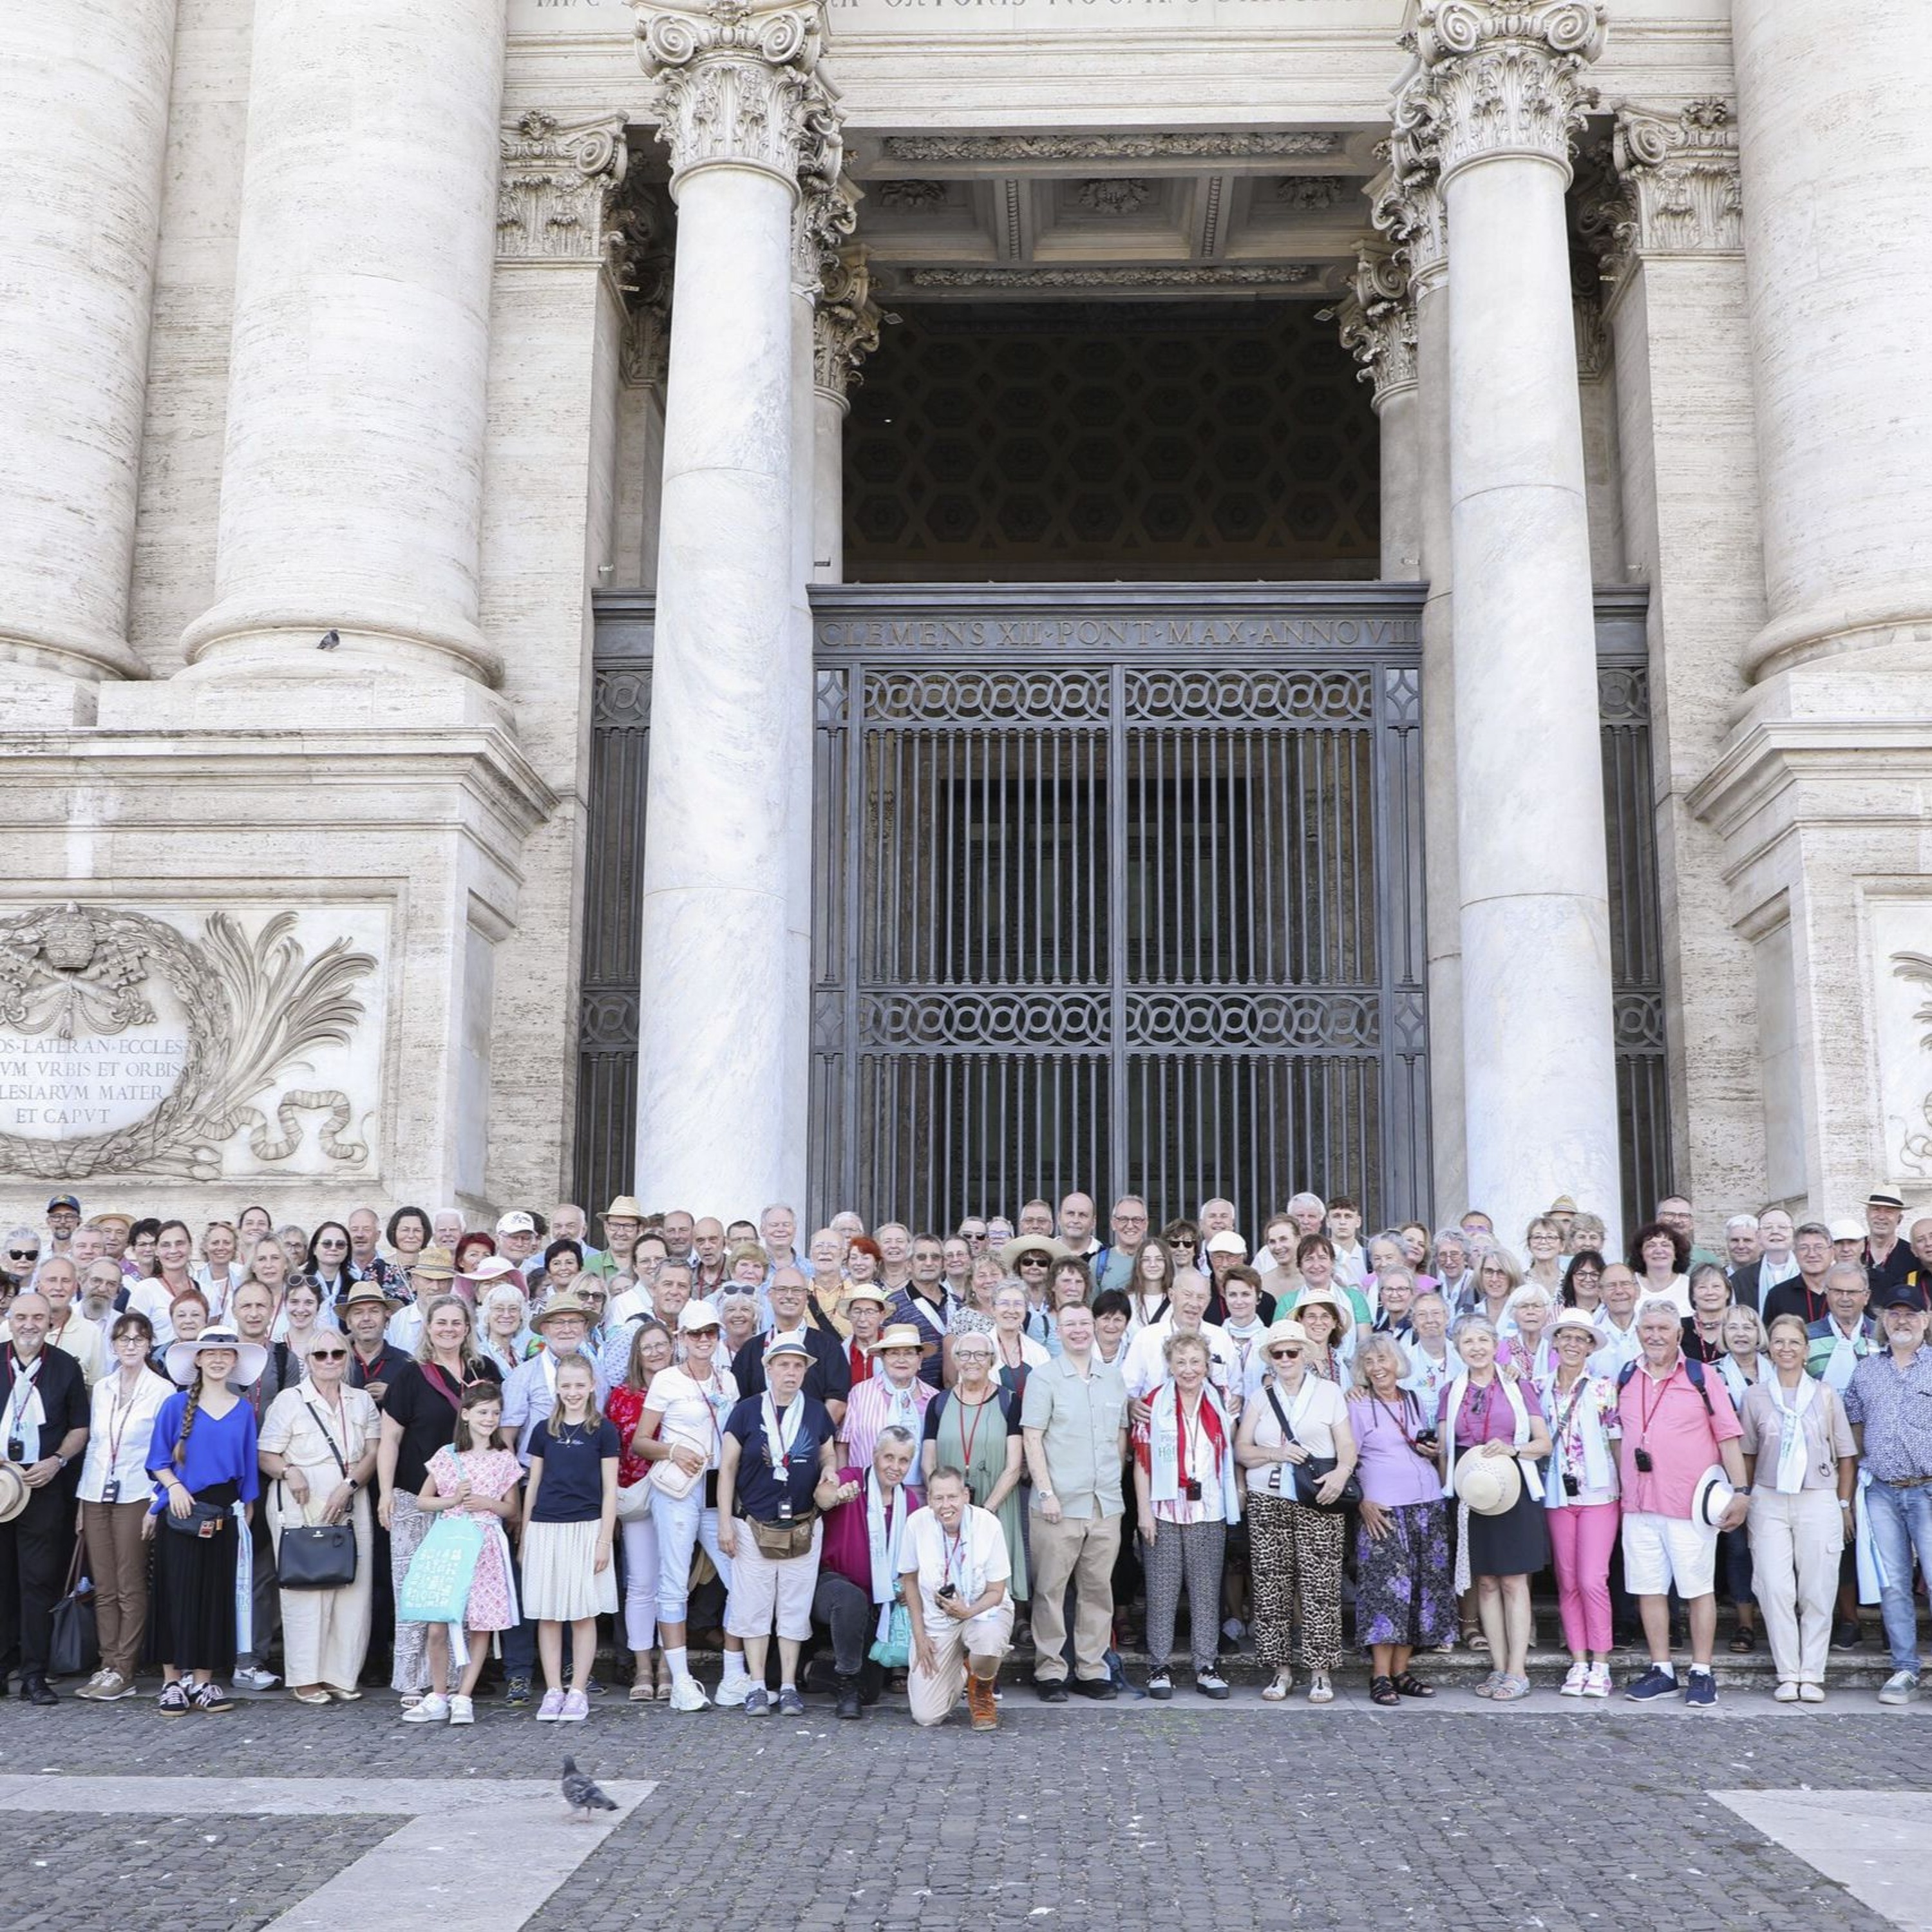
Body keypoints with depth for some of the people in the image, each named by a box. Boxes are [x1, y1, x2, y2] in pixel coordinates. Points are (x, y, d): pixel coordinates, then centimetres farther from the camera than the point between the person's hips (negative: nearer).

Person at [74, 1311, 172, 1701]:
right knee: (104, 1589, 6)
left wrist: (157, 1503, -9)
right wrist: (82, 1498, 12)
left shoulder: (162, 1390, -4)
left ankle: (123, 1672, 1)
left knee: (130, 1588, -3)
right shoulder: (101, 1388, 11)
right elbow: (93, 1444, 15)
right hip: (97, 1495, 5)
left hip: (136, 1497, -5)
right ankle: (108, 1666, 12)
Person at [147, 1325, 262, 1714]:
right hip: (181, 1511, -2)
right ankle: (173, 1681, 5)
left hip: (223, 1514, 3)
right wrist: (174, 1486, -14)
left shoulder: (243, 1411, 8)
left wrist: (247, 1511, 6)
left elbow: (248, 1468, 11)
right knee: (178, 1593, -2)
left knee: (216, 1594, 4)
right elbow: (158, 1460, 2)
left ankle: (204, 1681, 10)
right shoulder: (176, 1405, 1)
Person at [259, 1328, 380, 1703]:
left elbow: (373, 1453, 7)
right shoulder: (289, 1400, 4)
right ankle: (305, 1678, 3)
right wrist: (289, 1472, -20)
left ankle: (341, 1675, 8)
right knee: (306, 1589, -4)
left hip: (350, 1506, 3)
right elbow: (266, 1456, 0)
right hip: (300, 1505, -3)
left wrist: (348, 1486, -9)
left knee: (352, 1589, -1)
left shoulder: (362, 1401, 14)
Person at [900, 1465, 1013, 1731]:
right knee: (926, 1716, -9)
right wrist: (919, 1634, -2)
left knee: (989, 1642, -39)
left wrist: (968, 1612, -30)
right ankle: (960, 1669, 27)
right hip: (936, 1617, 1)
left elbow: (996, 1592, -10)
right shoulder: (918, 1523, -15)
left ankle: (982, 1694, 0)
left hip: (983, 1610, -1)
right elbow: (909, 1579, 1)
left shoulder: (988, 1525, -18)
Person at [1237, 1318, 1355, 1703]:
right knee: (1272, 1588, 0)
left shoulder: (1328, 1392, 10)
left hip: (1318, 1503, -2)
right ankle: (1281, 1669, 9)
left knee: (1320, 1586, -7)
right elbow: (1241, 1450, 8)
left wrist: (1341, 1472, -16)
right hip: (1268, 1502, 2)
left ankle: (1320, 1671, 0)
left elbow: (1347, 1446, 4)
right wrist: (1276, 1454, -9)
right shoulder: (1259, 1398, 14)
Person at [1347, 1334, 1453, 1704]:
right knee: (1386, 1588, -11)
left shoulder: (1417, 1402, 15)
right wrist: (1362, 1503, -14)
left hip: (1429, 1505, 5)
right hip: (1383, 1509, -5)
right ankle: (1381, 1676, -7)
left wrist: (1434, 1452, 5)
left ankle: (1401, 1671, 10)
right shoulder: (1358, 1406, 1)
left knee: (1423, 1586, 3)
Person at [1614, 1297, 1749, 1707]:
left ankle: (1702, 1673, 10)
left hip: (1690, 1505, -4)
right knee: (1648, 1588, 7)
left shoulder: (1702, 1378, -1)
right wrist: (1620, 1488, 15)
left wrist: (1740, 1492, -8)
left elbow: (1728, 1437, -2)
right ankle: (1661, 1671, 16)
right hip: (1639, 1505, 4)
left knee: (1698, 1587, 1)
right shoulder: (1626, 1380, 11)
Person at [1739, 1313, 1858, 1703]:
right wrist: (1744, 1502, 9)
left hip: (1818, 1500, 0)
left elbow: (1846, 1455, 9)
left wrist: (1844, 1505, 5)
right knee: (1775, 1590, -5)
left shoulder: (1826, 1395, 5)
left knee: (1817, 1592, 0)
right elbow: (1746, 1454, 12)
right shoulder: (1755, 1396, 6)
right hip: (1769, 1501, 0)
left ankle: (1812, 1675, 8)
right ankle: (1788, 1675, 3)